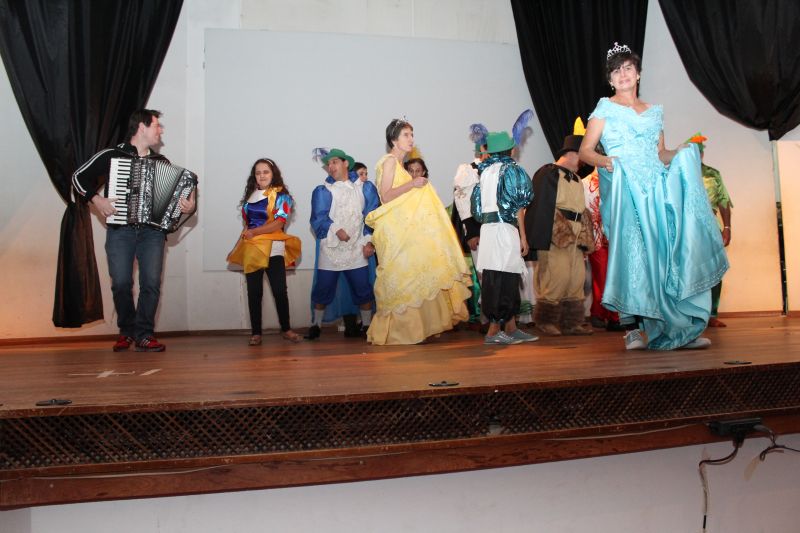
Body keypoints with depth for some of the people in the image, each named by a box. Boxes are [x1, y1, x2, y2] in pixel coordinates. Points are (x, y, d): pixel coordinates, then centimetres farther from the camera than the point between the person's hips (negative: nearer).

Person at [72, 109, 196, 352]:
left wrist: (187, 206, -4)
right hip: (120, 229, -2)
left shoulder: (162, 162, 15)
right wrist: (96, 199, -7)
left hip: (152, 230, 2)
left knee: (151, 282, -9)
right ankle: (126, 331, 13)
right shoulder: (112, 156, 5)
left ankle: (144, 335, -2)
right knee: (121, 283, -5)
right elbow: (79, 177, 8)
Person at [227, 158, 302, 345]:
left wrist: (255, 232, -19)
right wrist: (236, 248, 17)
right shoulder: (250, 196, 15)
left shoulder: (281, 196, 0)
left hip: (273, 249, -4)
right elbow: (246, 226, 19)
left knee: (280, 290, -6)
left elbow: (279, 223, -12)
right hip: (251, 250, 4)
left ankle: (286, 329, 7)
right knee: (254, 292, 4)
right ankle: (256, 333, 9)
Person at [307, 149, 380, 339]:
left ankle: (366, 326, 13)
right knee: (323, 288, 3)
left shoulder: (365, 188, 9)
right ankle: (316, 325, 18)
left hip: (357, 249, 0)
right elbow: (318, 218, -5)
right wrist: (336, 229, -20)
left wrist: (369, 241, -5)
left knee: (363, 289, 0)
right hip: (330, 248, 0)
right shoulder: (322, 191, 6)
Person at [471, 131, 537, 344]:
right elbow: (518, 205, -6)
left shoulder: (485, 171, 16)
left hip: (487, 228, 7)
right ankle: (494, 331, -6)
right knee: (504, 278, -6)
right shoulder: (511, 169, -1)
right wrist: (523, 236, -5)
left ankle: (511, 329, 15)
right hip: (505, 228, -7)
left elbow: (478, 205, 13)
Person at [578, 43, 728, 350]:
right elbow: (585, 151, 0)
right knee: (636, 252, -14)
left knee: (672, 250, -6)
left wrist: (683, 154, 3)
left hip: (657, 188, 4)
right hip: (625, 189, -4)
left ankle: (681, 329, -2)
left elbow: (661, 155, 23)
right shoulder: (605, 108, 9)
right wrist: (605, 161, -20)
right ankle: (637, 328, -10)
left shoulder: (655, 112, 22)